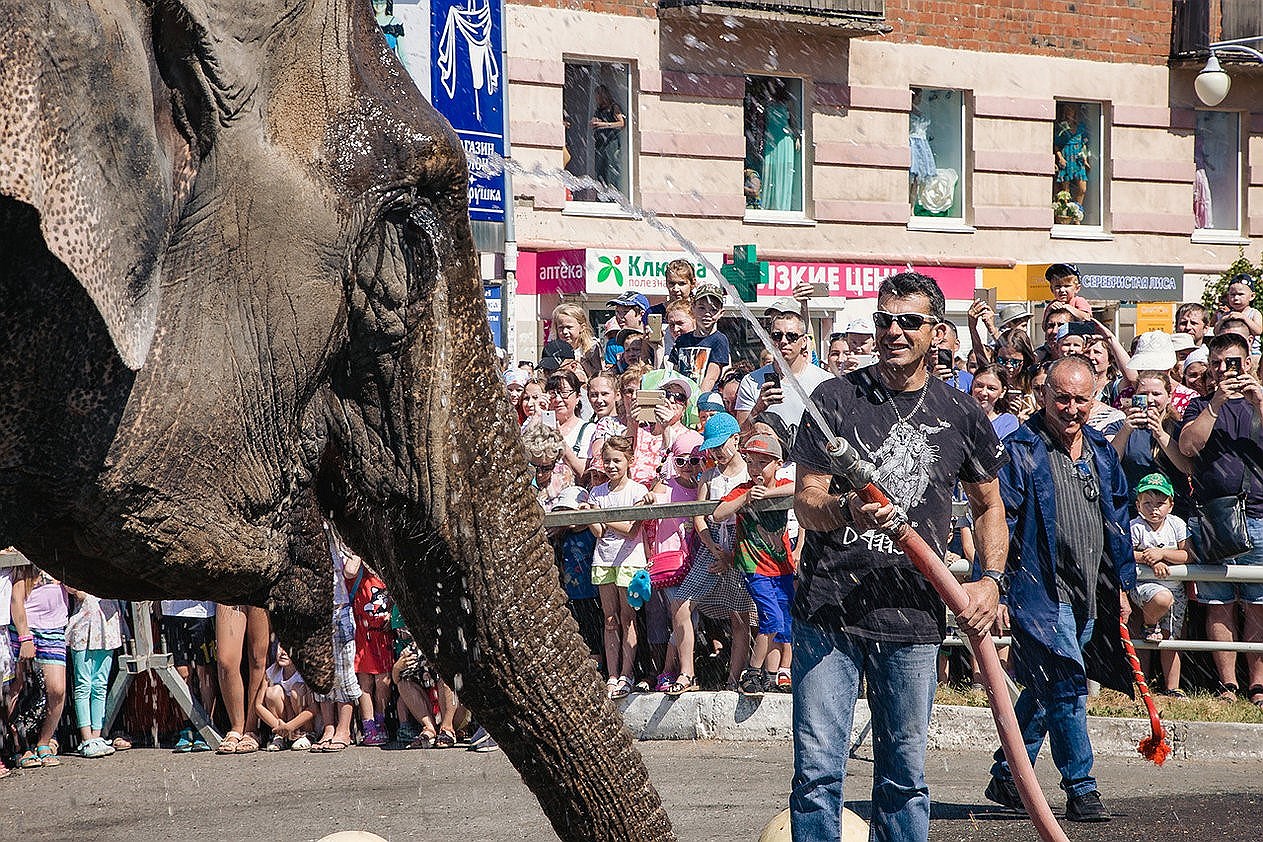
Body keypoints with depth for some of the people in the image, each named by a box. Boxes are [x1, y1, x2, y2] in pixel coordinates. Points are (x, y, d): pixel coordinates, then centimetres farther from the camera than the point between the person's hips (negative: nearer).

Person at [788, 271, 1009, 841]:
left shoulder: (960, 414, 7)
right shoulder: (835, 399, 1)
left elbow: (988, 505, 19)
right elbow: (805, 502, -2)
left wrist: (991, 580, 3)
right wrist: (845, 511, -25)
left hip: (912, 621, 2)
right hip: (827, 608, -2)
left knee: (905, 779, 7)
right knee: (817, 770, -4)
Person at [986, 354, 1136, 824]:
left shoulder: (1101, 453, 13)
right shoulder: (1020, 451, -8)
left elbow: (1118, 521, 21)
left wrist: (1122, 585, 20)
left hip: (1089, 599, 7)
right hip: (1040, 593, -7)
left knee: (1043, 691, 13)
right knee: (1067, 685, -12)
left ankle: (1006, 778, 25)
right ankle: (1080, 789, -6)